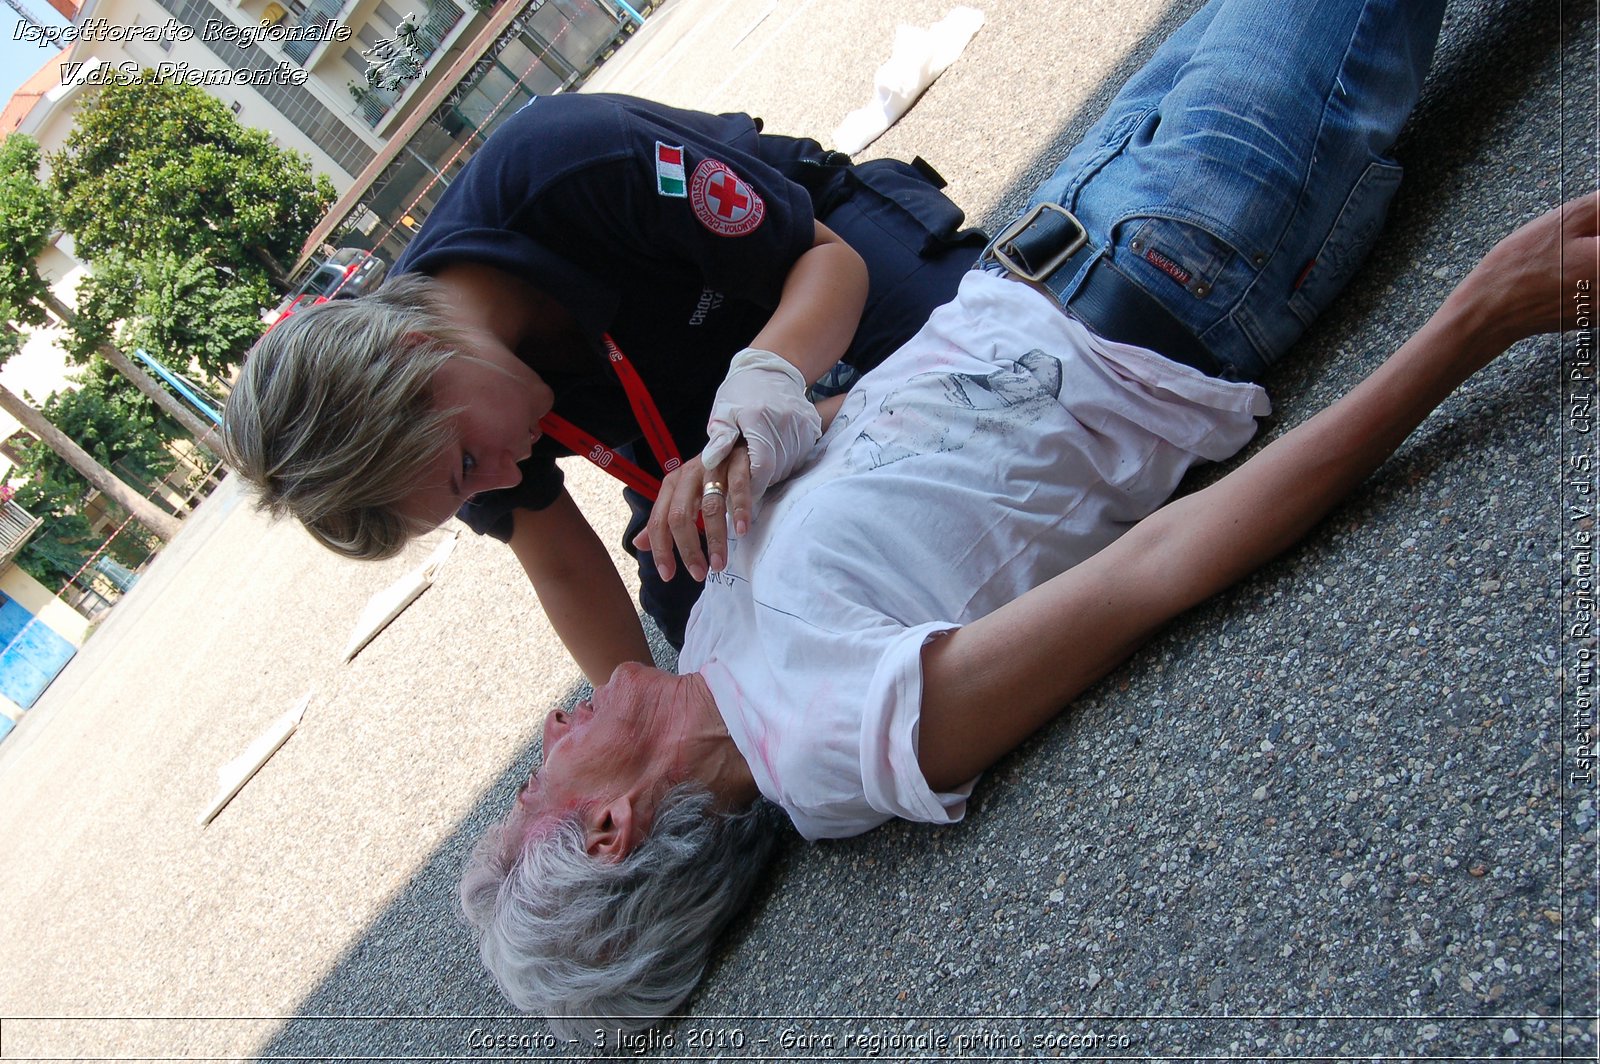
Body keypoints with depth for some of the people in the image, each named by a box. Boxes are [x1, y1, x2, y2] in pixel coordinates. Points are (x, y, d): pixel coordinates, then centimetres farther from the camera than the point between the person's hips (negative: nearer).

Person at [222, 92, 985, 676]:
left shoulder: (580, 159, -40)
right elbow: (561, 562, -9)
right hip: (690, 399, 4)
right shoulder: (399, 418, -22)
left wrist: (764, 383, -50)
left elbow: (830, 255, -29)